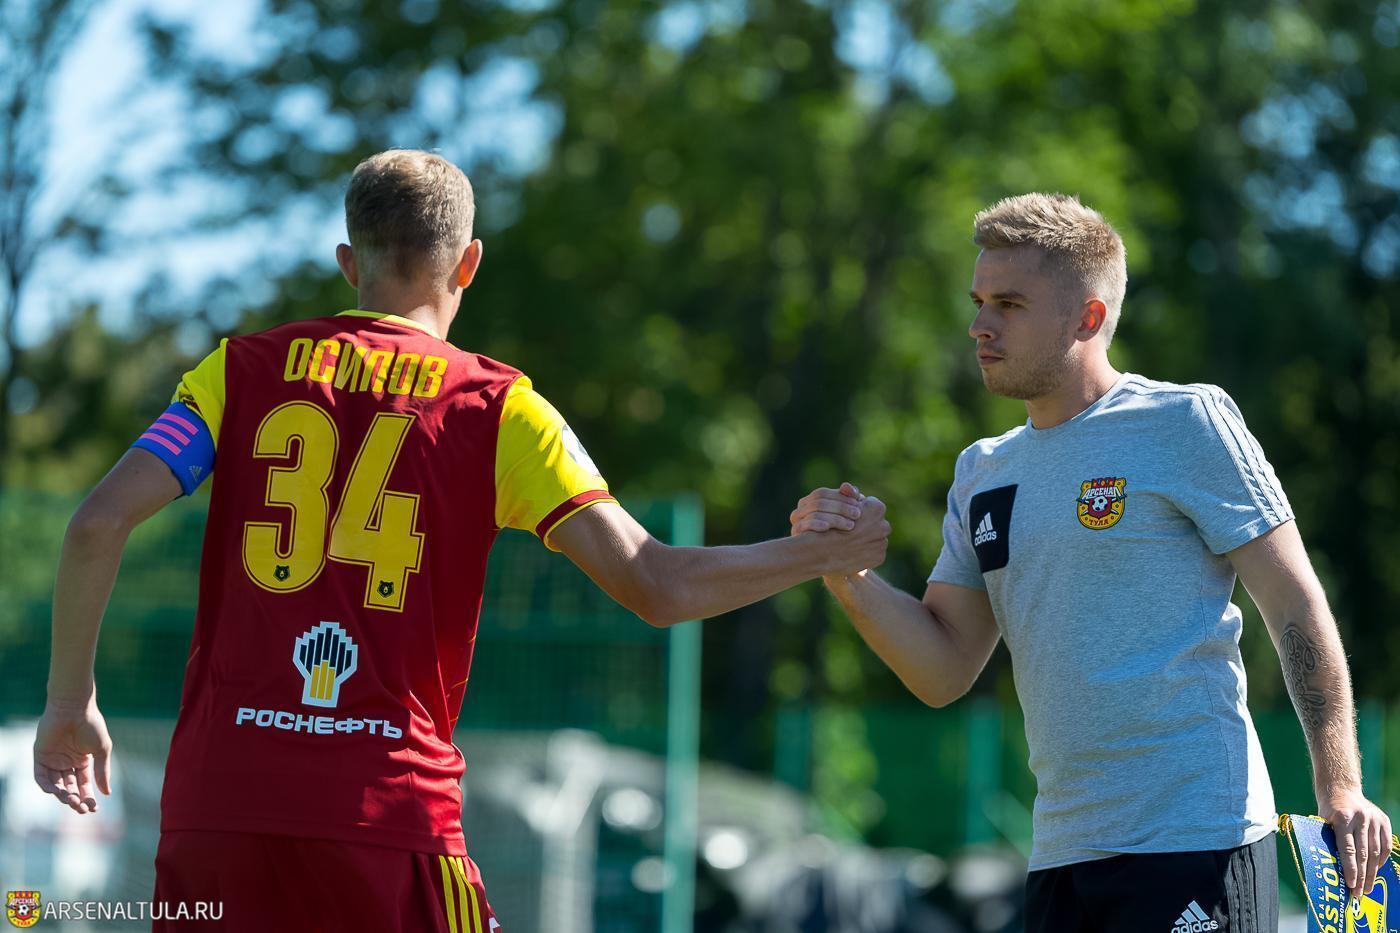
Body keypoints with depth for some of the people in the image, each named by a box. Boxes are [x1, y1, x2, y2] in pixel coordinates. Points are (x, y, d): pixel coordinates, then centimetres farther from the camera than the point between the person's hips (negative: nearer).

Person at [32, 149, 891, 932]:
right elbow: (658, 588, -1)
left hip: (216, 802, 2)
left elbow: (98, 525, -1)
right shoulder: (497, 408, 4)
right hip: (388, 809, -2)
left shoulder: (244, 369, 10)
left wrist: (71, 702, 11)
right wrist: (821, 555, 13)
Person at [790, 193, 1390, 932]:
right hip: (1061, 856, 6)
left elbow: (1295, 607, -5)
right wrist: (848, 576, -5)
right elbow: (945, 672, 12)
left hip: (1195, 846, -6)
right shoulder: (983, 472, 16)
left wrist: (1339, 788, -13)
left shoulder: (1185, 423, -2)